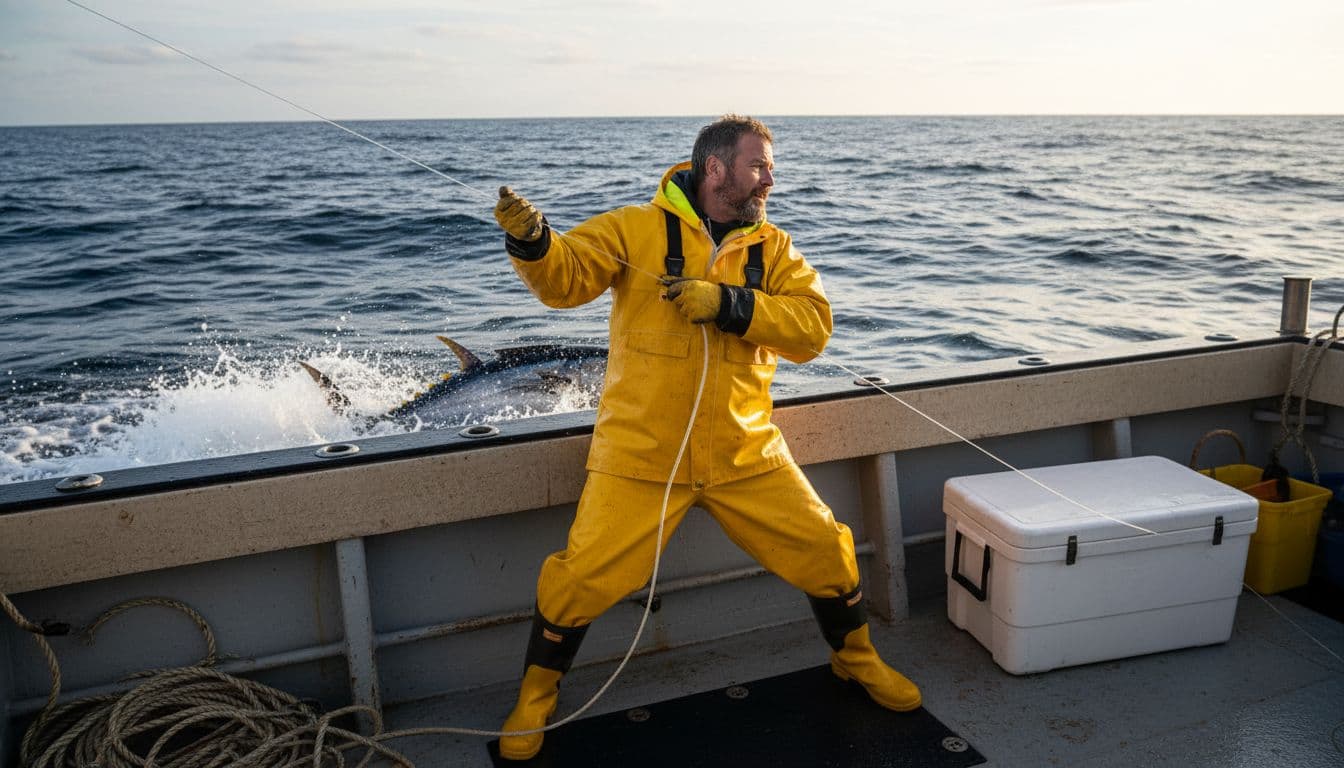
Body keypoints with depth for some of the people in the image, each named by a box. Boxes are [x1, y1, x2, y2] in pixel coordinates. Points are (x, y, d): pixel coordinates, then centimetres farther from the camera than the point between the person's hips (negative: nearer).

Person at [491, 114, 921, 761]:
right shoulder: (636, 229, -5)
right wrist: (531, 240, -36)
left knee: (827, 554, 7)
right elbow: (566, 277, -15)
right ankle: (535, 696, 24)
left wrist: (729, 304, -20)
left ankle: (856, 658, 38)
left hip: (745, 453, 4)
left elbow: (812, 326, -7)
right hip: (640, 457, -3)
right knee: (581, 580, -6)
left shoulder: (773, 249, 5)